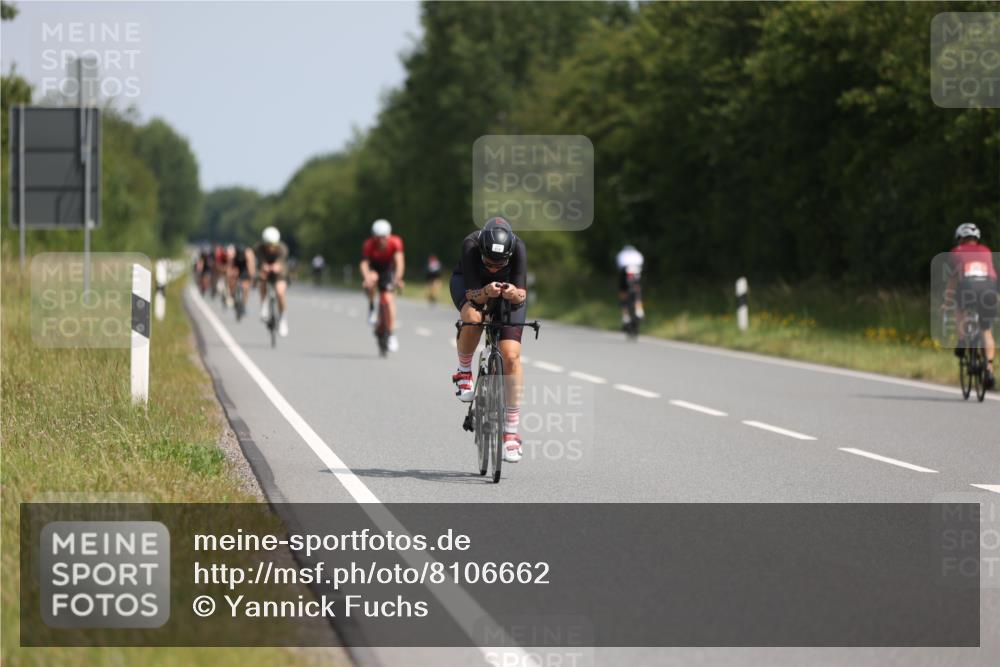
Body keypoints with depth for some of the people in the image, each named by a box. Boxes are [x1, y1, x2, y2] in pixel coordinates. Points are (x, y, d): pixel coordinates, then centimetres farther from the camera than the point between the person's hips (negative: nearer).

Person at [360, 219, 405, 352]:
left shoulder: (395, 242, -29)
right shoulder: (369, 244, -30)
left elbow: (399, 261, -40)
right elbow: (364, 263, -40)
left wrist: (398, 278, -56)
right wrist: (367, 278, -59)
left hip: (387, 269, 1)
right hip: (373, 269, -1)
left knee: (389, 298, -15)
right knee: (372, 278, -36)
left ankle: (392, 335, -9)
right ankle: (371, 308, -12)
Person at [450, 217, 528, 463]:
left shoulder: (518, 248, -34)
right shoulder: (471, 245, -37)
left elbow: (521, 294, -34)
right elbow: (473, 295, -36)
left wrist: (514, 294, -56)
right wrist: (486, 292, -57)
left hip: (508, 289, 1)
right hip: (470, 284, -1)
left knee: (511, 356, -14)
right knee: (473, 318, -38)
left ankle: (511, 433, -7)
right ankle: (464, 373, -8)